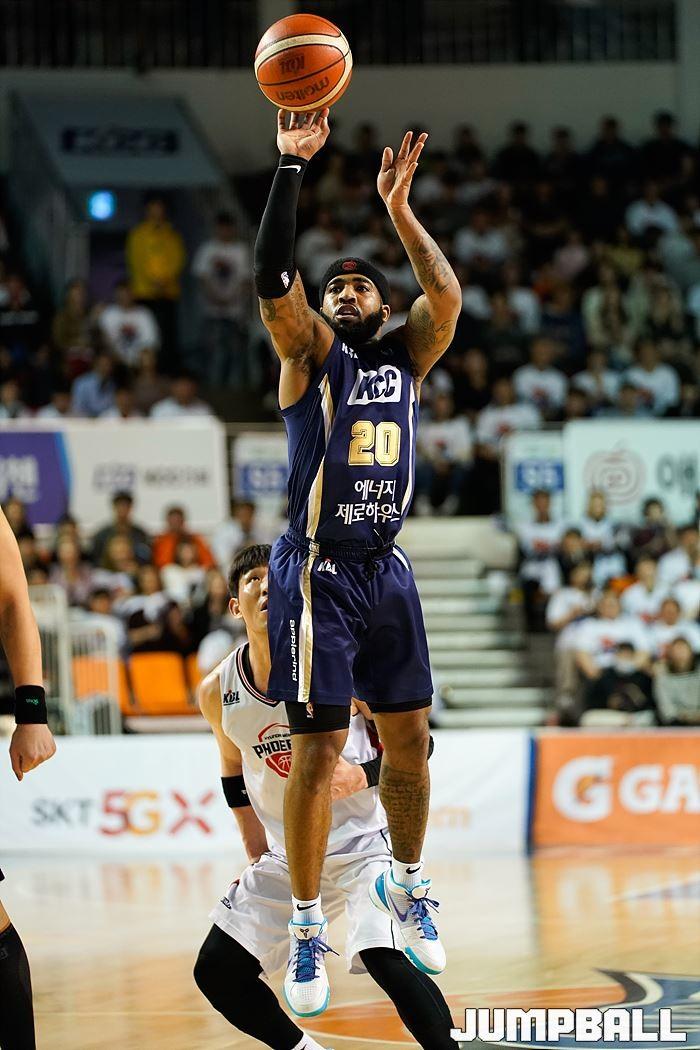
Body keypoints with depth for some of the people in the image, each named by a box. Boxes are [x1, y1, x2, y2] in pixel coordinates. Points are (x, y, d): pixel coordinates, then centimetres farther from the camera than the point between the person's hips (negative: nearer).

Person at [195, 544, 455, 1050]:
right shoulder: (217, 692, -5)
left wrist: (363, 774, -27)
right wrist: (257, 851, 14)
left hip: (364, 843, -5)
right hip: (289, 855, 5)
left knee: (387, 959, -28)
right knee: (215, 972, 2)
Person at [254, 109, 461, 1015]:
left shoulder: (406, 356, 11)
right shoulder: (311, 354, -1)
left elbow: (447, 296, -8)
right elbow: (273, 280, -18)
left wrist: (399, 210, -13)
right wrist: (290, 167, -24)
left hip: (386, 570, 5)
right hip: (318, 573, -5)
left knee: (407, 737, 10)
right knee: (317, 748, -7)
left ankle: (405, 888, 29)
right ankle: (307, 928, -1)